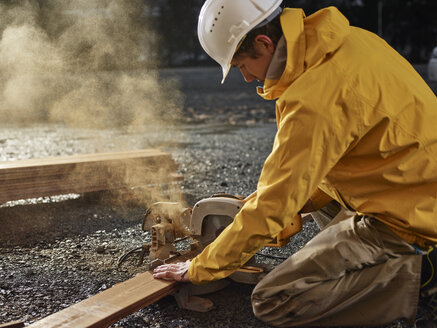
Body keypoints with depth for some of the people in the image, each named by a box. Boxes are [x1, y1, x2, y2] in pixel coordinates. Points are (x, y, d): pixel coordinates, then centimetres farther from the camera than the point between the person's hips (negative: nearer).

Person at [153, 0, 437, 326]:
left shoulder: (316, 98, -25)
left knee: (272, 302, -12)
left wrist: (200, 269, -7)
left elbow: (271, 207, -20)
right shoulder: (352, 40, 4)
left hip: (406, 220, -10)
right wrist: (303, 201, 14)